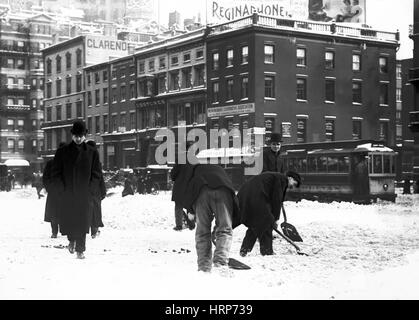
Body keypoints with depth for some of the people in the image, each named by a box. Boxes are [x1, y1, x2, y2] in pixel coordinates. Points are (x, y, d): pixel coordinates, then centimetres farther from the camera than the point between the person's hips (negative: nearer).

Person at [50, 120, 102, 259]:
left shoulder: (92, 152, 4)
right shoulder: (62, 152, 4)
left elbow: (96, 174, 4)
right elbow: (56, 174, 4)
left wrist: (91, 191, -6)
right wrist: (62, 189, -6)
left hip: (85, 194, -1)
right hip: (66, 194, 1)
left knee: (83, 221, -3)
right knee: (67, 220, 5)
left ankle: (80, 249, 10)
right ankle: (71, 239, 34)